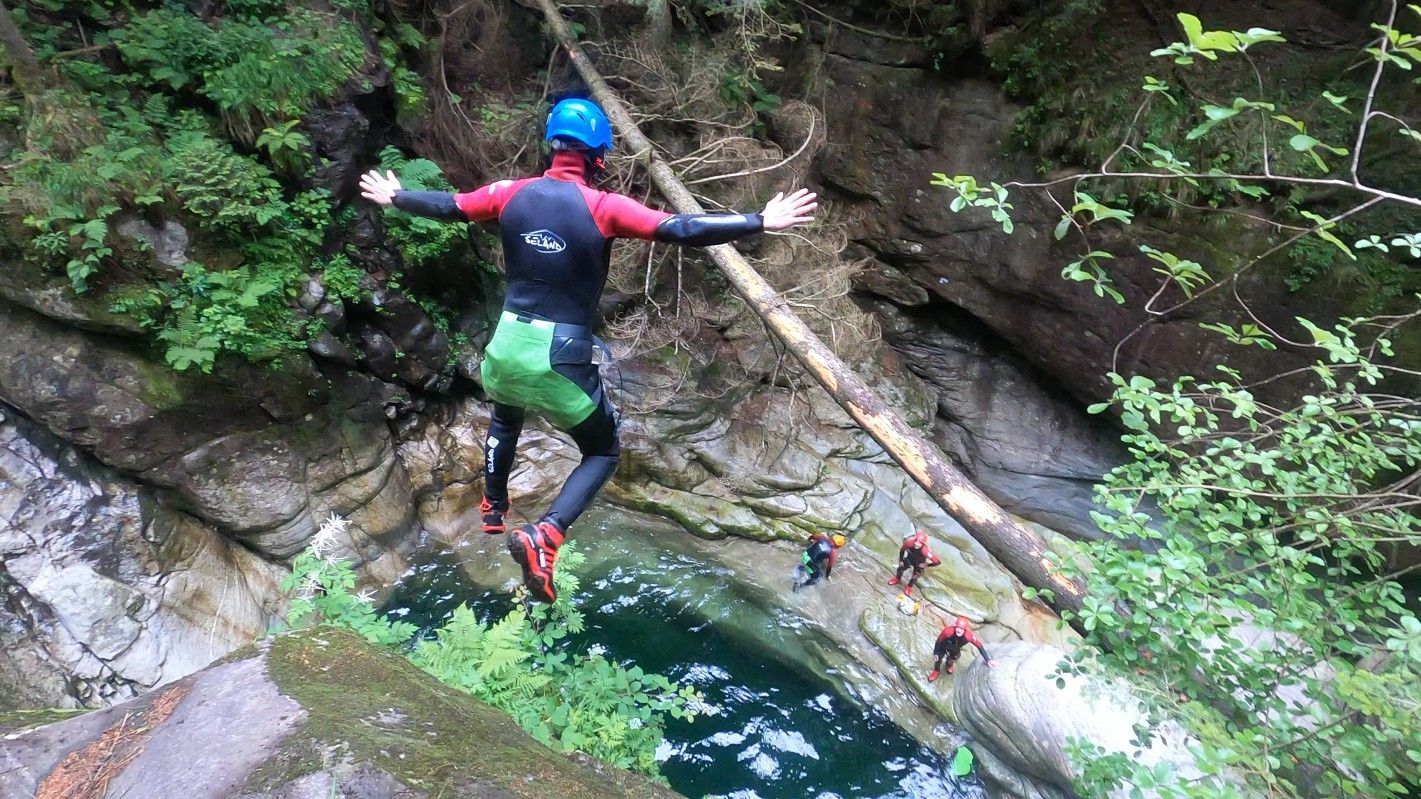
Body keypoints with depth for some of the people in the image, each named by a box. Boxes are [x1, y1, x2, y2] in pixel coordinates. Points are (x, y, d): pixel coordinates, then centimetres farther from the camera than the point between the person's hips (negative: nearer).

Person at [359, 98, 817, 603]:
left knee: (505, 419, 38)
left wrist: (392, 197, 35)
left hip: (506, 346, 5)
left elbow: (446, 206, 16)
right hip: (561, 359, -5)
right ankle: (545, 534, -6)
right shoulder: (603, 207, -12)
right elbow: (683, 230, -18)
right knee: (603, 453, 15)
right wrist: (762, 222, -12)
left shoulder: (512, 194, 1)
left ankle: (493, 508, 54)